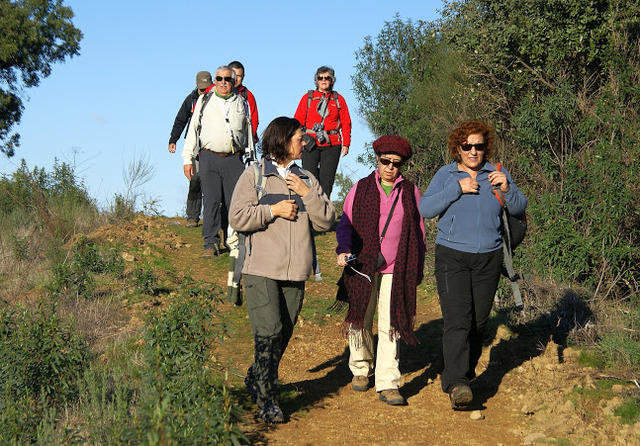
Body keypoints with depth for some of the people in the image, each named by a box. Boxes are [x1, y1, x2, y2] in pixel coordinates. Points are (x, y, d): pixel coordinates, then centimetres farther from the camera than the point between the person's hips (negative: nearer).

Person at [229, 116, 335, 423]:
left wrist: (307, 194, -5)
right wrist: (273, 210, -10)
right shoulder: (254, 176, 2)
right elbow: (237, 217, -7)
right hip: (261, 271, -5)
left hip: (295, 273, 5)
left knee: (283, 334, 9)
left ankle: (256, 379, 30)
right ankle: (267, 401, -4)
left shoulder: (307, 180, 15)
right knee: (268, 333, -11)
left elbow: (326, 220, 8)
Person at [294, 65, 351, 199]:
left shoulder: (338, 99, 12)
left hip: (332, 145, 1)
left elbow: (346, 123, 10)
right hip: (311, 143, -1)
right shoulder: (308, 97, 10)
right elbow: (298, 120, 7)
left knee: (327, 179, -2)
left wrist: (346, 144, 1)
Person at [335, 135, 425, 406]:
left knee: (391, 326, -5)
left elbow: (418, 232, 13)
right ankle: (360, 369, 30)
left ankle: (387, 384, -4)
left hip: (396, 269, 0)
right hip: (363, 266, 1)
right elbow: (345, 223, 8)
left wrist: (417, 270, 9)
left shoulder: (410, 192, 9)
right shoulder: (361, 189, 6)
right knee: (361, 321, 9)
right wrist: (343, 250, -11)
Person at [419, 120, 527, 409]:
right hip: (452, 255, -3)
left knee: (479, 322, 6)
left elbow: (519, 209, 2)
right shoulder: (446, 175, 3)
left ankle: (465, 374, 23)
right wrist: (458, 189, -14)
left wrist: (507, 188, -18)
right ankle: (456, 384, -22)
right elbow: (425, 209, -8)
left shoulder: (496, 174, 8)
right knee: (457, 320, -15)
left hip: (488, 258, 3)